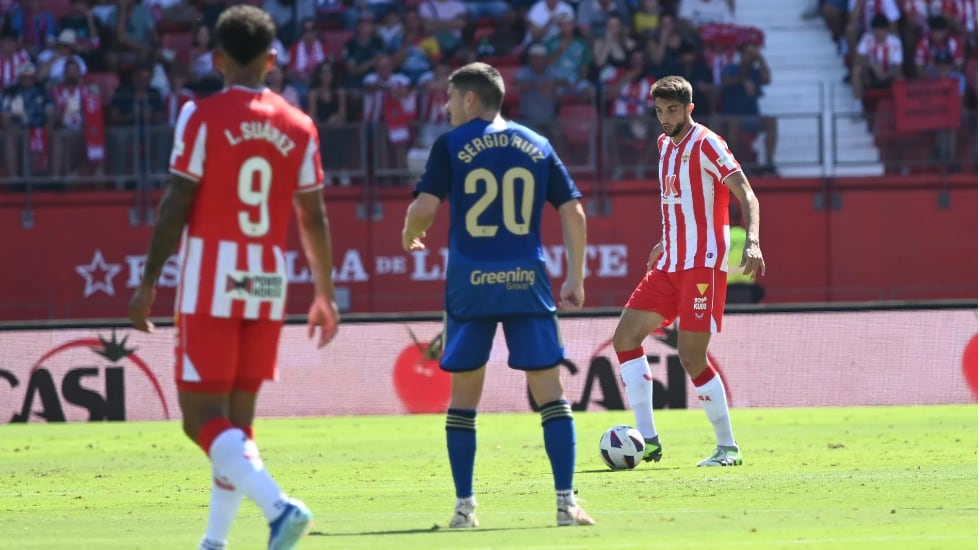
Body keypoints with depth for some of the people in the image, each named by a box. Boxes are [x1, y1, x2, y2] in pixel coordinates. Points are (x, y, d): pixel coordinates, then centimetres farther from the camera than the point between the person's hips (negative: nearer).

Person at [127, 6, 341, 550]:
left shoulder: (203, 116, -5)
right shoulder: (298, 127, 7)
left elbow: (177, 204, -9)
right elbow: (314, 219, 10)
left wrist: (148, 282, -4)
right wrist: (324, 293, 19)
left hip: (210, 282, -5)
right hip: (268, 283, 5)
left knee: (203, 416, -5)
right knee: (236, 417, 14)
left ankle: (279, 505, -26)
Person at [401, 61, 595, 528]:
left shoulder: (451, 145, 1)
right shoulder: (536, 146, 10)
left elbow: (425, 208, -7)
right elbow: (573, 211, 6)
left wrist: (409, 236, 15)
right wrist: (576, 279, 10)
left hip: (470, 282, -1)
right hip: (527, 280, 1)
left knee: (463, 397, 9)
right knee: (550, 392, 2)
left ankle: (465, 506, 8)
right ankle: (566, 502, -6)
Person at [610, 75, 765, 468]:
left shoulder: (705, 144, -10)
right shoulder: (665, 144, 15)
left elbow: (746, 195, -18)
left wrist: (752, 241, -33)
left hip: (703, 264, -8)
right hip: (669, 264, 9)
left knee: (691, 357, -11)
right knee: (625, 337, 0)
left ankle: (727, 447, 1)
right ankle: (648, 440, 1)